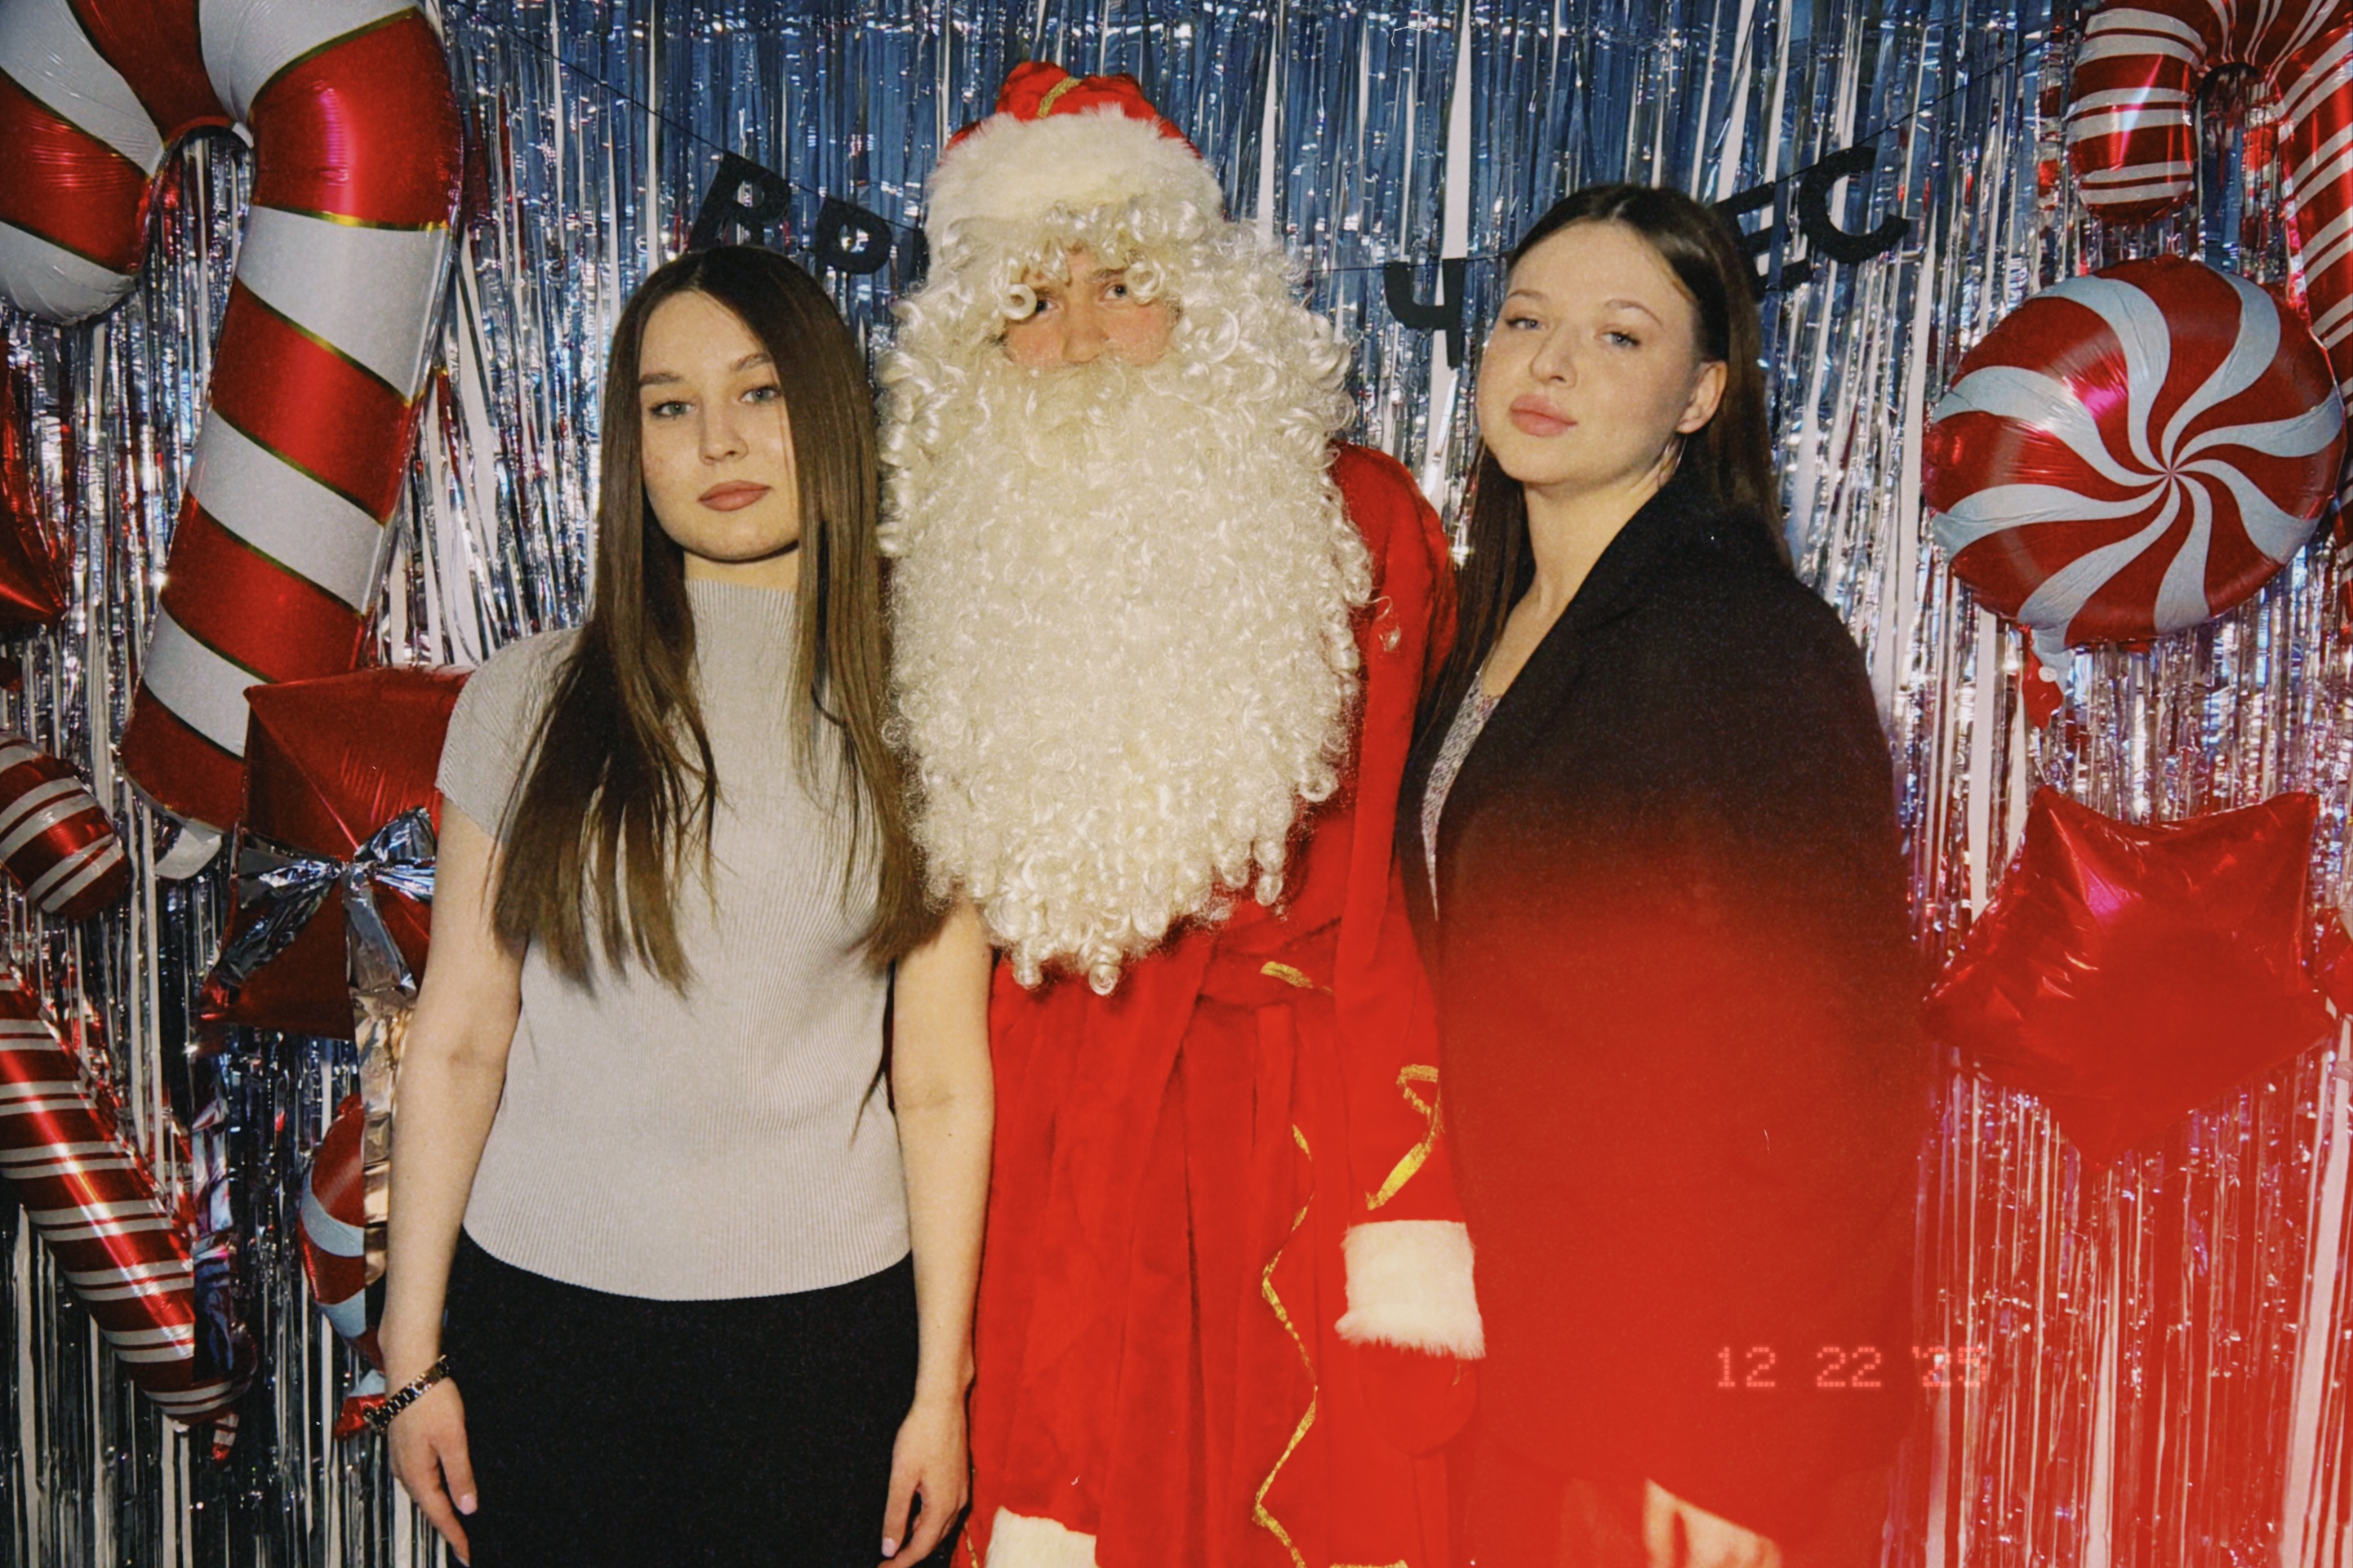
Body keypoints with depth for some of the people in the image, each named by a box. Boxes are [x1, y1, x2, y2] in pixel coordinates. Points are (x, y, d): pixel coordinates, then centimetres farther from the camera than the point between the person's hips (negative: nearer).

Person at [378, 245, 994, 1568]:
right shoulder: (533, 696, 1)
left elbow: (943, 1087, -1)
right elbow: (456, 1045, 2)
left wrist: (941, 1387, -2)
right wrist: (414, 1352, 2)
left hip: (822, 1323, 0)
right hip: (545, 1319, 1)